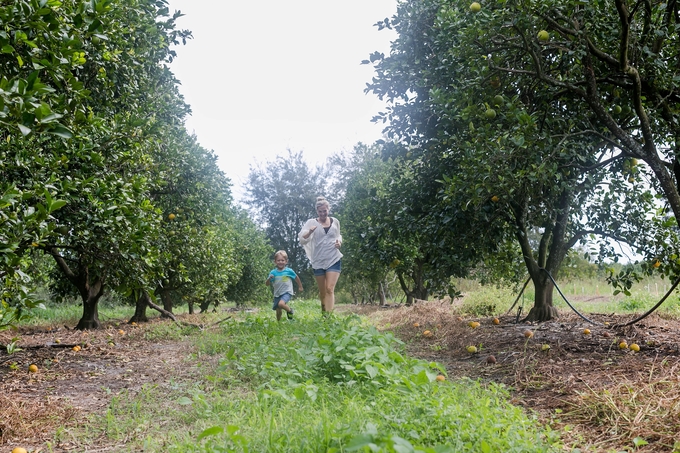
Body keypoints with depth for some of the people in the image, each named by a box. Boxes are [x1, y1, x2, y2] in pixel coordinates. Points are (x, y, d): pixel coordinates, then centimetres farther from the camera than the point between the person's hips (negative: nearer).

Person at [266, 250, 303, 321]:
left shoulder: (289, 271, -7)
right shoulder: (273, 272, -2)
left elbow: (296, 278, 10)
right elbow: (267, 284, -1)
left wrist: (300, 287, 20)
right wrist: (269, 278, -21)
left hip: (287, 293, -3)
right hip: (277, 294, 3)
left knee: (281, 304, -30)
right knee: (278, 311, 9)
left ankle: (290, 310, -1)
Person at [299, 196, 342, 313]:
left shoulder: (335, 221, 7)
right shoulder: (311, 222, -1)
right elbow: (301, 239, -9)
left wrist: (339, 242, 1)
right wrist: (309, 232, -29)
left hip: (334, 259, 0)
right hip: (318, 261, 0)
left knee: (330, 289, -13)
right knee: (322, 291, 10)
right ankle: (323, 313, 34)